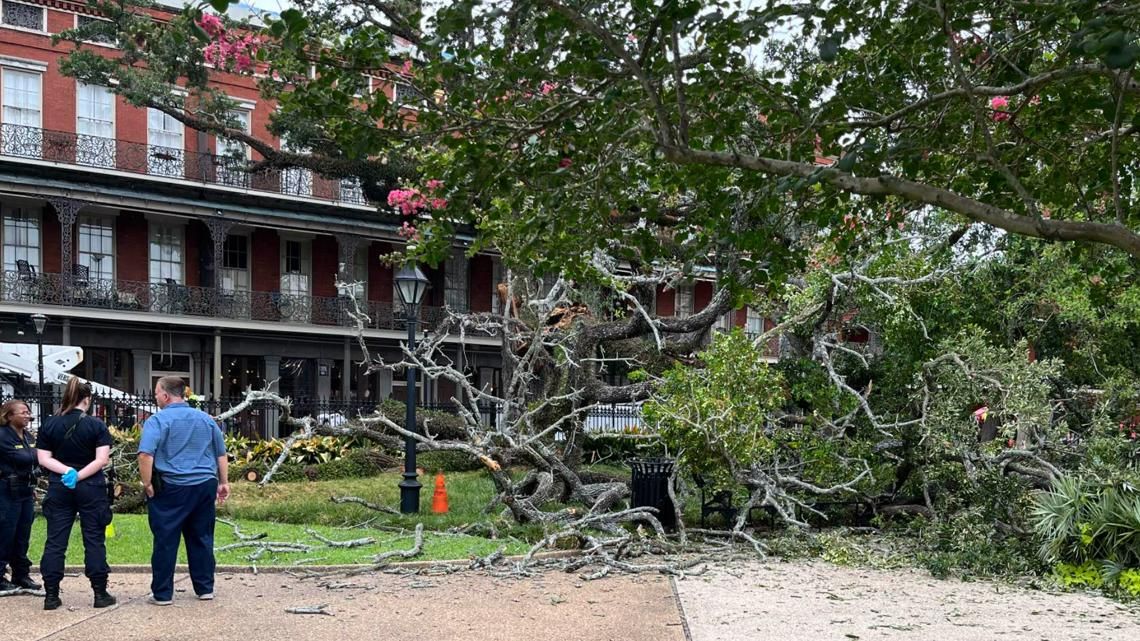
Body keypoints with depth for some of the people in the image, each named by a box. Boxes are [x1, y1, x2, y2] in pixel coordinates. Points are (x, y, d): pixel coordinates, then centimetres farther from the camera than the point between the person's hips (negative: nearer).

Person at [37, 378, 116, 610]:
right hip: (90, 488, -2)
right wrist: (78, 476, -13)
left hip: (59, 489, 2)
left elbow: (44, 459, -2)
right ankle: (100, 593, 6)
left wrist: (67, 472, -10)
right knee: (94, 541, 4)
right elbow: (102, 459, -14)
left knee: (55, 541, 7)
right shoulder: (96, 425, -5)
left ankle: (51, 595, 7)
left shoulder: (49, 425, 3)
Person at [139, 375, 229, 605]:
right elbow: (221, 454, 15)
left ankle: (162, 593, 6)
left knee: (165, 542, 2)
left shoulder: (158, 420, -7)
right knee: (201, 539, 13)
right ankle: (205, 588, 18)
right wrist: (223, 483, 20)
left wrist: (147, 484, -10)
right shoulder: (206, 419, 11)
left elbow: (145, 455, -20)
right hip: (205, 486, 5)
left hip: (171, 488, -5)